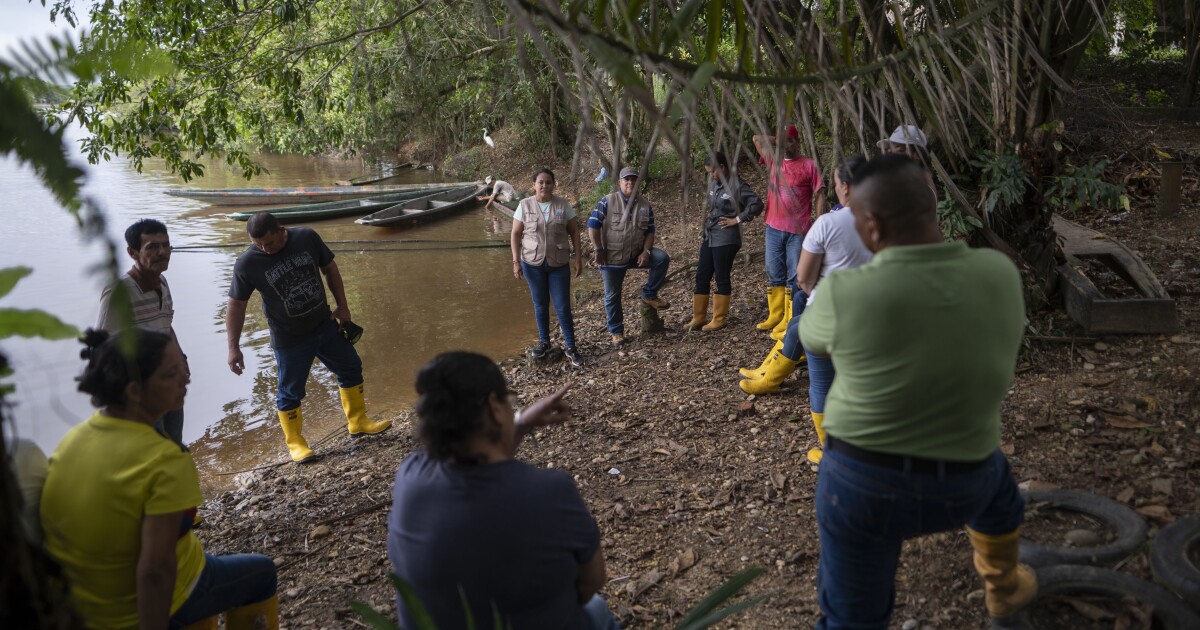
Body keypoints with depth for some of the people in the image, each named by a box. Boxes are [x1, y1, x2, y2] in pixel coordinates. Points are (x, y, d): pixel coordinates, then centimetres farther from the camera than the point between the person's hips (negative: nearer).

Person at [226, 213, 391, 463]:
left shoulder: (307, 238, -12)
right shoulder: (247, 264, -18)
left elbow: (329, 268, 3)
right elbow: (236, 305, -10)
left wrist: (342, 306, 1)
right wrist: (234, 347, -11)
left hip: (326, 325, 4)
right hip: (289, 340, -4)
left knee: (351, 369, 15)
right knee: (290, 392, 6)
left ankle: (357, 423, 34)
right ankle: (295, 443, 27)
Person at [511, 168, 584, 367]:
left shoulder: (563, 205, -2)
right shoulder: (525, 205, -3)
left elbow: (574, 231, 3)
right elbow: (516, 234, -1)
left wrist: (578, 257, -1)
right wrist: (516, 261, -6)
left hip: (558, 263, -1)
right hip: (532, 263, 1)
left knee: (563, 306, -1)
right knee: (540, 305, 12)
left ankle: (570, 347, 9)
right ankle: (544, 342, 28)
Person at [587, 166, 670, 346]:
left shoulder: (645, 205, 3)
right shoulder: (607, 201, -10)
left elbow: (650, 231, 5)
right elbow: (592, 226, -11)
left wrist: (646, 252, -11)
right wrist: (599, 250, -15)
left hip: (637, 254, 3)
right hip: (612, 257, -3)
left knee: (662, 258, -18)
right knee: (612, 296, 4)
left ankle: (649, 295, -1)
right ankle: (616, 332, 21)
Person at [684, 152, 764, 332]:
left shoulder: (736, 185, -13)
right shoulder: (714, 184, 10)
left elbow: (756, 204, -18)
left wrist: (737, 219, -14)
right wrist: (704, 230, 15)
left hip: (725, 239, -8)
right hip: (709, 237, 8)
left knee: (722, 278, 1)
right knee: (702, 276, 9)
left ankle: (719, 319, 12)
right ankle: (698, 318, 17)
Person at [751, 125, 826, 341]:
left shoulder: (809, 165, -2)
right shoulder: (775, 161, 10)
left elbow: (819, 196, -4)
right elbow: (758, 138, 14)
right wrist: (779, 140, 9)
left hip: (798, 230, -5)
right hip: (774, 228, 5)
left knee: (794, 277, -1)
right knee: (774, 274, 12)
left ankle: (789, 323, 0)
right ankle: (775, 317, 22)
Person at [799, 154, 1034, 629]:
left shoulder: (846, 294, -24)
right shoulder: (998, 274, -13)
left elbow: (814, 340, 0)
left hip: (862, 482, -3)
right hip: (956, 487, 3)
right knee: (993, 479, 38)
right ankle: (1003, 589, 61)